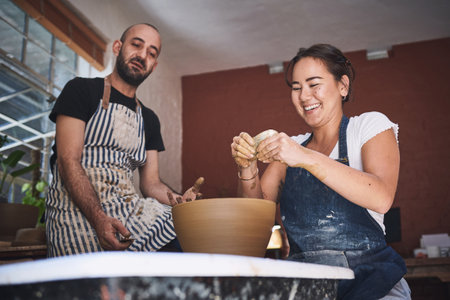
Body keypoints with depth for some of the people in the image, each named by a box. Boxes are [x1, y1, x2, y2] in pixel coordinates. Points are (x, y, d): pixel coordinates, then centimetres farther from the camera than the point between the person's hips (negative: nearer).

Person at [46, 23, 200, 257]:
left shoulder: (149, 119, 21)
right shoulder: (81, 90, 5)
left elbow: (151, 182, 16)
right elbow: (68, 160, -8)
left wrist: (179, 200, -9)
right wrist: (98, 218, -24)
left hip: (129, 210, 6)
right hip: (78, 210, -6)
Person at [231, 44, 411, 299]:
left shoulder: (370, 125, 3)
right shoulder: (293, 146, 16)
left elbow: (381, 198, -17)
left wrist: (307, 158, -25)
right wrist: (248, 166, -9)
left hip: (365, 279, -3)